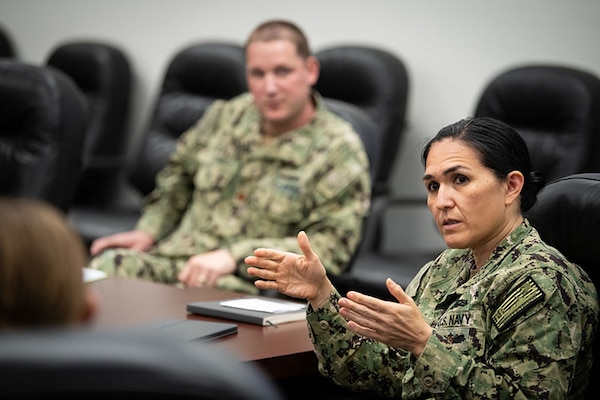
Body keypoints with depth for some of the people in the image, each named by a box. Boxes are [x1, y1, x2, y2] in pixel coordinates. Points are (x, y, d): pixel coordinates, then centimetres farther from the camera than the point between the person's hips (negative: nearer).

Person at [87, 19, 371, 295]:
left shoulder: (339, 150, -4)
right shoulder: (226, 116, 13)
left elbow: (330, 246, -12)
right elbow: (178, 176, 30)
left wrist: (234, 256, -19)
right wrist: (148, 231, 13)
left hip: (251, 286, -5)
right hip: (171, 260, 5)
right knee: (108, 264, -27)